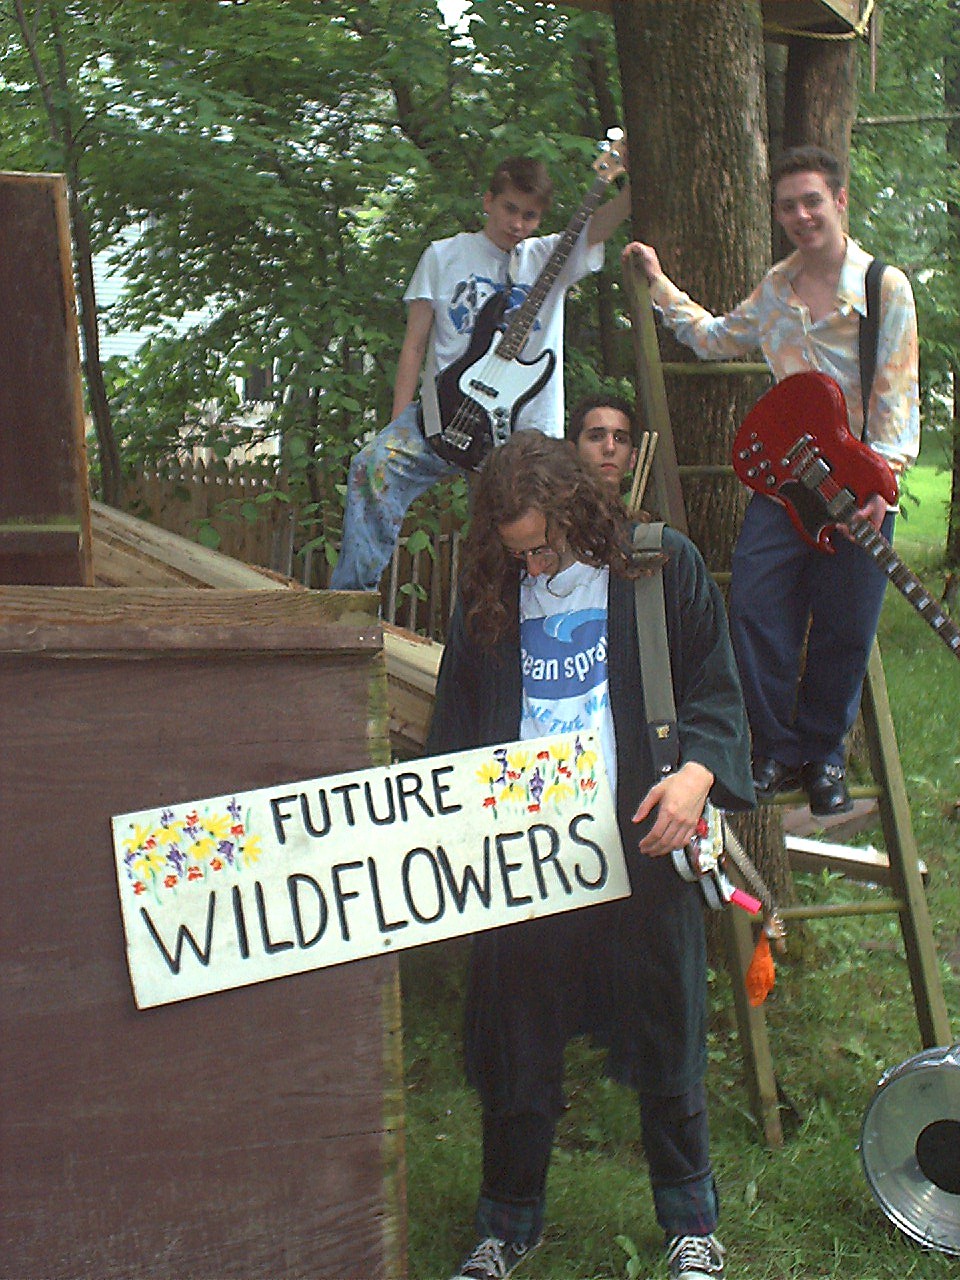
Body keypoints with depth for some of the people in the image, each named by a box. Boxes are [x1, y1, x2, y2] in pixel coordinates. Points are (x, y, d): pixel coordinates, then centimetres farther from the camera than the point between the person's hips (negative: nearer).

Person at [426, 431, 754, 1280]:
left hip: (641, 841, -2)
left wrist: (698, 772, -19)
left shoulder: (663, 566, -2)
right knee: (518, 1055, 10)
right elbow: (455, 725, 15)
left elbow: (716, 691, 0)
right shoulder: (490, 597, 7)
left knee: (666, 1048, 9)